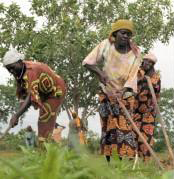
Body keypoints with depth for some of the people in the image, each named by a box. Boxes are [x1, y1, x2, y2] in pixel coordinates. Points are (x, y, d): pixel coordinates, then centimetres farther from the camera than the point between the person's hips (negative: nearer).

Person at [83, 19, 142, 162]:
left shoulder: (135, 52, -11)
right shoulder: (106, 45, -11)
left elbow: (133, 76, -16)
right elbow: (87, 62, -9)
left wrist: (123, 91, -32)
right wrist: (99, 71, -26)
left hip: (126, 94, -1)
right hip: (107, 92, 1)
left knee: (125, 126, -10)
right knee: (108, 125, 2)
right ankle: (109, 161, 6)